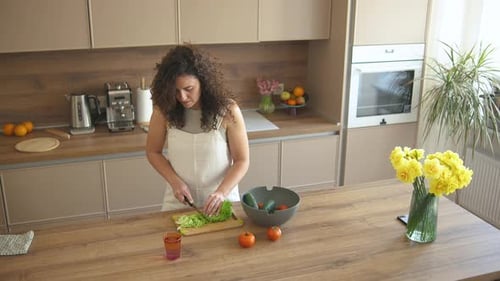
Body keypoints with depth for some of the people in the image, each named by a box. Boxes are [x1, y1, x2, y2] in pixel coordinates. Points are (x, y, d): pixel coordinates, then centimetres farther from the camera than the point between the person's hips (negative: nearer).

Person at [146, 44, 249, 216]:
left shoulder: (227, 110, -16)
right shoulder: (163, 110, -11)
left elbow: (242, 160, -10)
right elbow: (153, 152, 3)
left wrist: (221, 192, -24)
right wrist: (174, 181, -12)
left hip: (220, 201, -1)